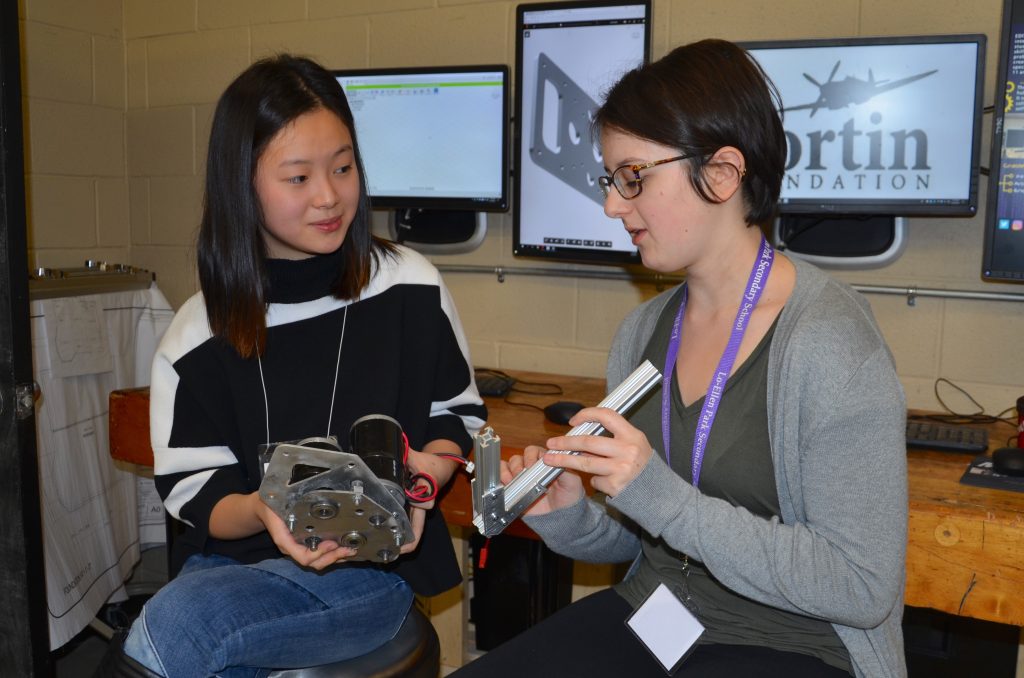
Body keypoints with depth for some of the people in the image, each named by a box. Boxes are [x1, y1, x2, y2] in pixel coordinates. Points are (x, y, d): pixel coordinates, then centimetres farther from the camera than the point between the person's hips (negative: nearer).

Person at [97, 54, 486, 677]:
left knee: (176, 619, -27)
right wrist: (259, 510, -22)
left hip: (374, 565, -2)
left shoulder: (410, 288, -3)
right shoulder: (199, 333, 1)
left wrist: (425, 473, -14)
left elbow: (458, 413, 8)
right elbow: (196, 496, 1)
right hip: (235, 556, 2)